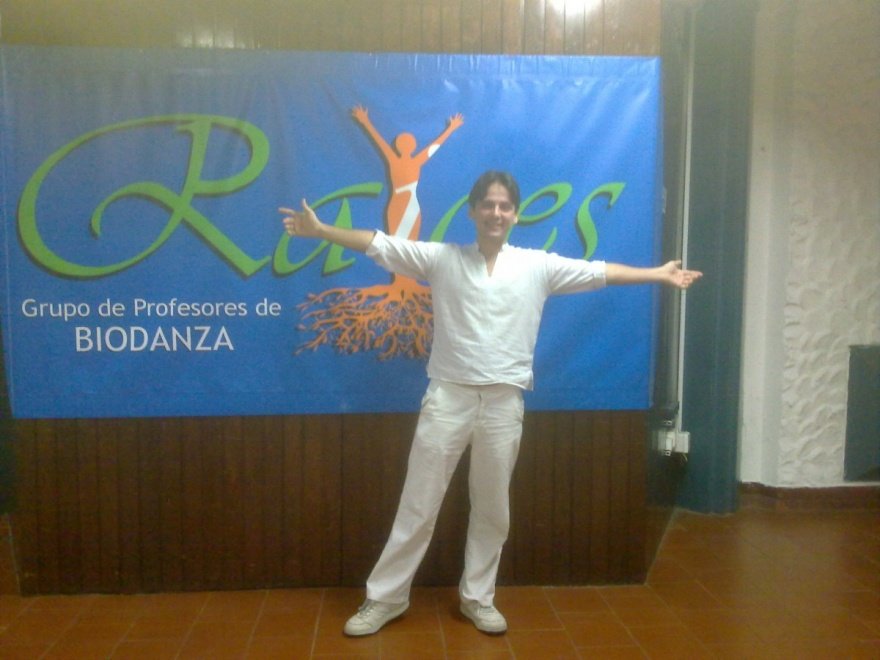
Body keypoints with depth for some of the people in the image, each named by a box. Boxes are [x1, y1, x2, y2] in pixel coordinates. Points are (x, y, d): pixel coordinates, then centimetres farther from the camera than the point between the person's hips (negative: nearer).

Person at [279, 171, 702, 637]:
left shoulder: (538, 265, 5)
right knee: (418, 506, 6)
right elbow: (378, 244, 1)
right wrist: (320, 230, -4)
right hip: (448, 397, -1)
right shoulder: (441, 258, 2)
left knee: (492, 509, 13)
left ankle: (477, 598, 32)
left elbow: (599, 273, 8)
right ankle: (385, 597, 22)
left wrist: (658, 275, 7)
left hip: (503, 402, 2)